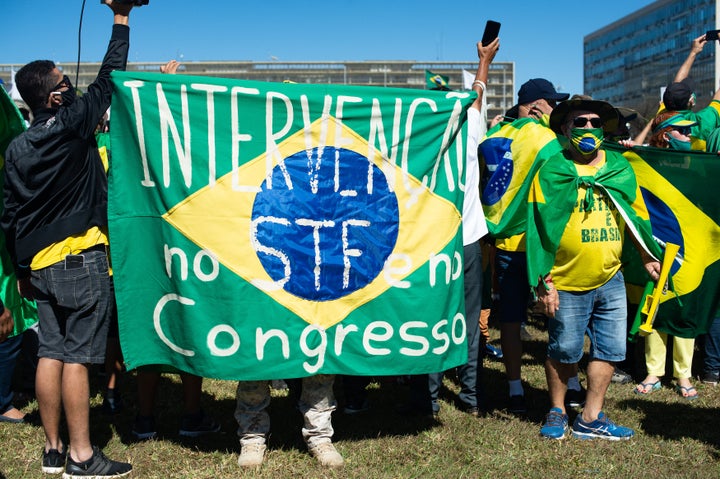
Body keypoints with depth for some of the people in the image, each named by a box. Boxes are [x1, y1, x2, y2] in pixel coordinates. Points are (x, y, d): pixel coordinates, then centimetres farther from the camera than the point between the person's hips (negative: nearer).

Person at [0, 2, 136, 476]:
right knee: (78, 356, -5)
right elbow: (108, 78, 0)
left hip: (40, 261, 7)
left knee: (51, 352, 10)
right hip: (81, 258, -7)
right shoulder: (72, 123, -8)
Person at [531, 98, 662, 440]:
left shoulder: (620, 168, 6)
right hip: (567, 283, -4)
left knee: (610, 349, 8)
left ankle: (591, 418, 22)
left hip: (610, 280, 5)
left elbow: (634, 215, 18)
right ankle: (557, 411, 28)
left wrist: (647, 255, 19)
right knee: (563, 351, 7)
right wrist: (543, 281, -13)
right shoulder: (552, 171, -8)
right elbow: (540, 228, -9)